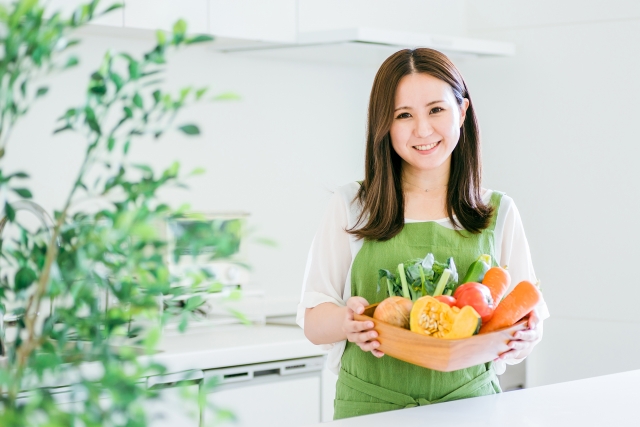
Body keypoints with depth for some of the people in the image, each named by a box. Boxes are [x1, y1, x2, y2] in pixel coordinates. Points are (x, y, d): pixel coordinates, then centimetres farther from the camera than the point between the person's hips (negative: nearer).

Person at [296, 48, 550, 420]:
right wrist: (348, 322, -15)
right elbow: (314, 321, 6)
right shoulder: (351, 207, 7)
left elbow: (526, 314, 13)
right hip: (371, 409, -3)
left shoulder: (499, 212, 12)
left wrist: (528, 335, -10)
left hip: (470, 406, 3)